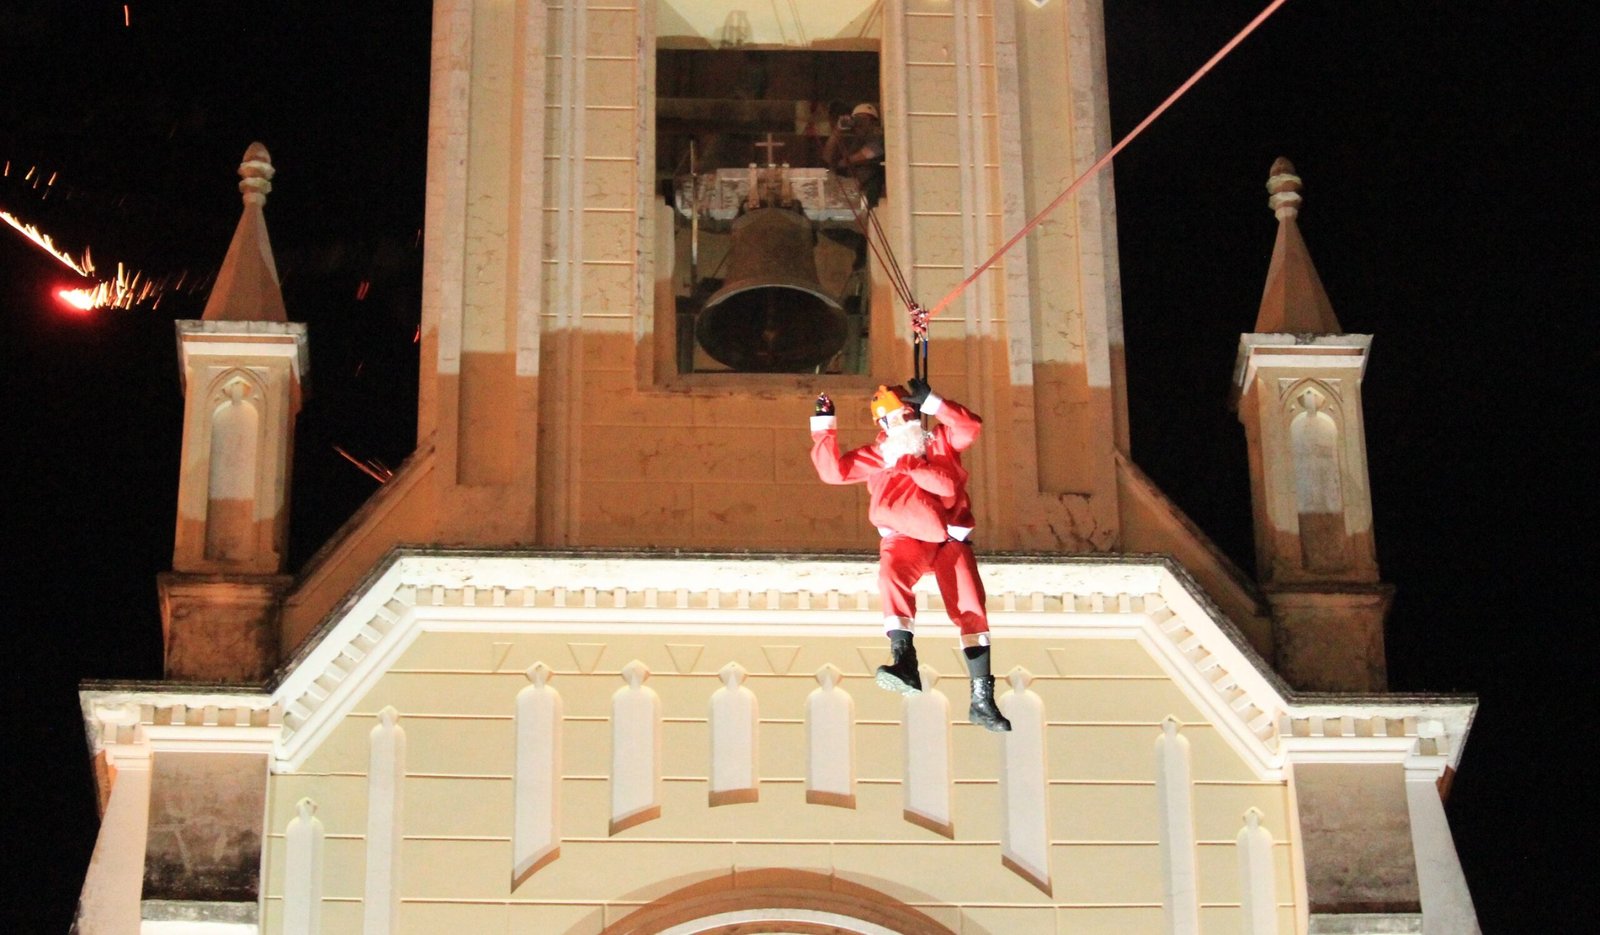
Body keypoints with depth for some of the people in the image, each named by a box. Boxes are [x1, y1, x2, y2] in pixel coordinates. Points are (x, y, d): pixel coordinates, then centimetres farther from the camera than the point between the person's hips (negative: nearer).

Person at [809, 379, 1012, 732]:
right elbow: (832, 470, 6)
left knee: (971, 608, -8)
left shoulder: (940, 441, 15)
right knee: (893, 574, -34)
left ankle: (982, 701, -2)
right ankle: (905, 664, -45)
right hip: (905, 538, -1)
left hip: (950, 538, 1)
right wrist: (824, 427, 0)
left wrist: (931, 401, -8)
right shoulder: (876, 456, 14)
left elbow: (970, 428, -4)